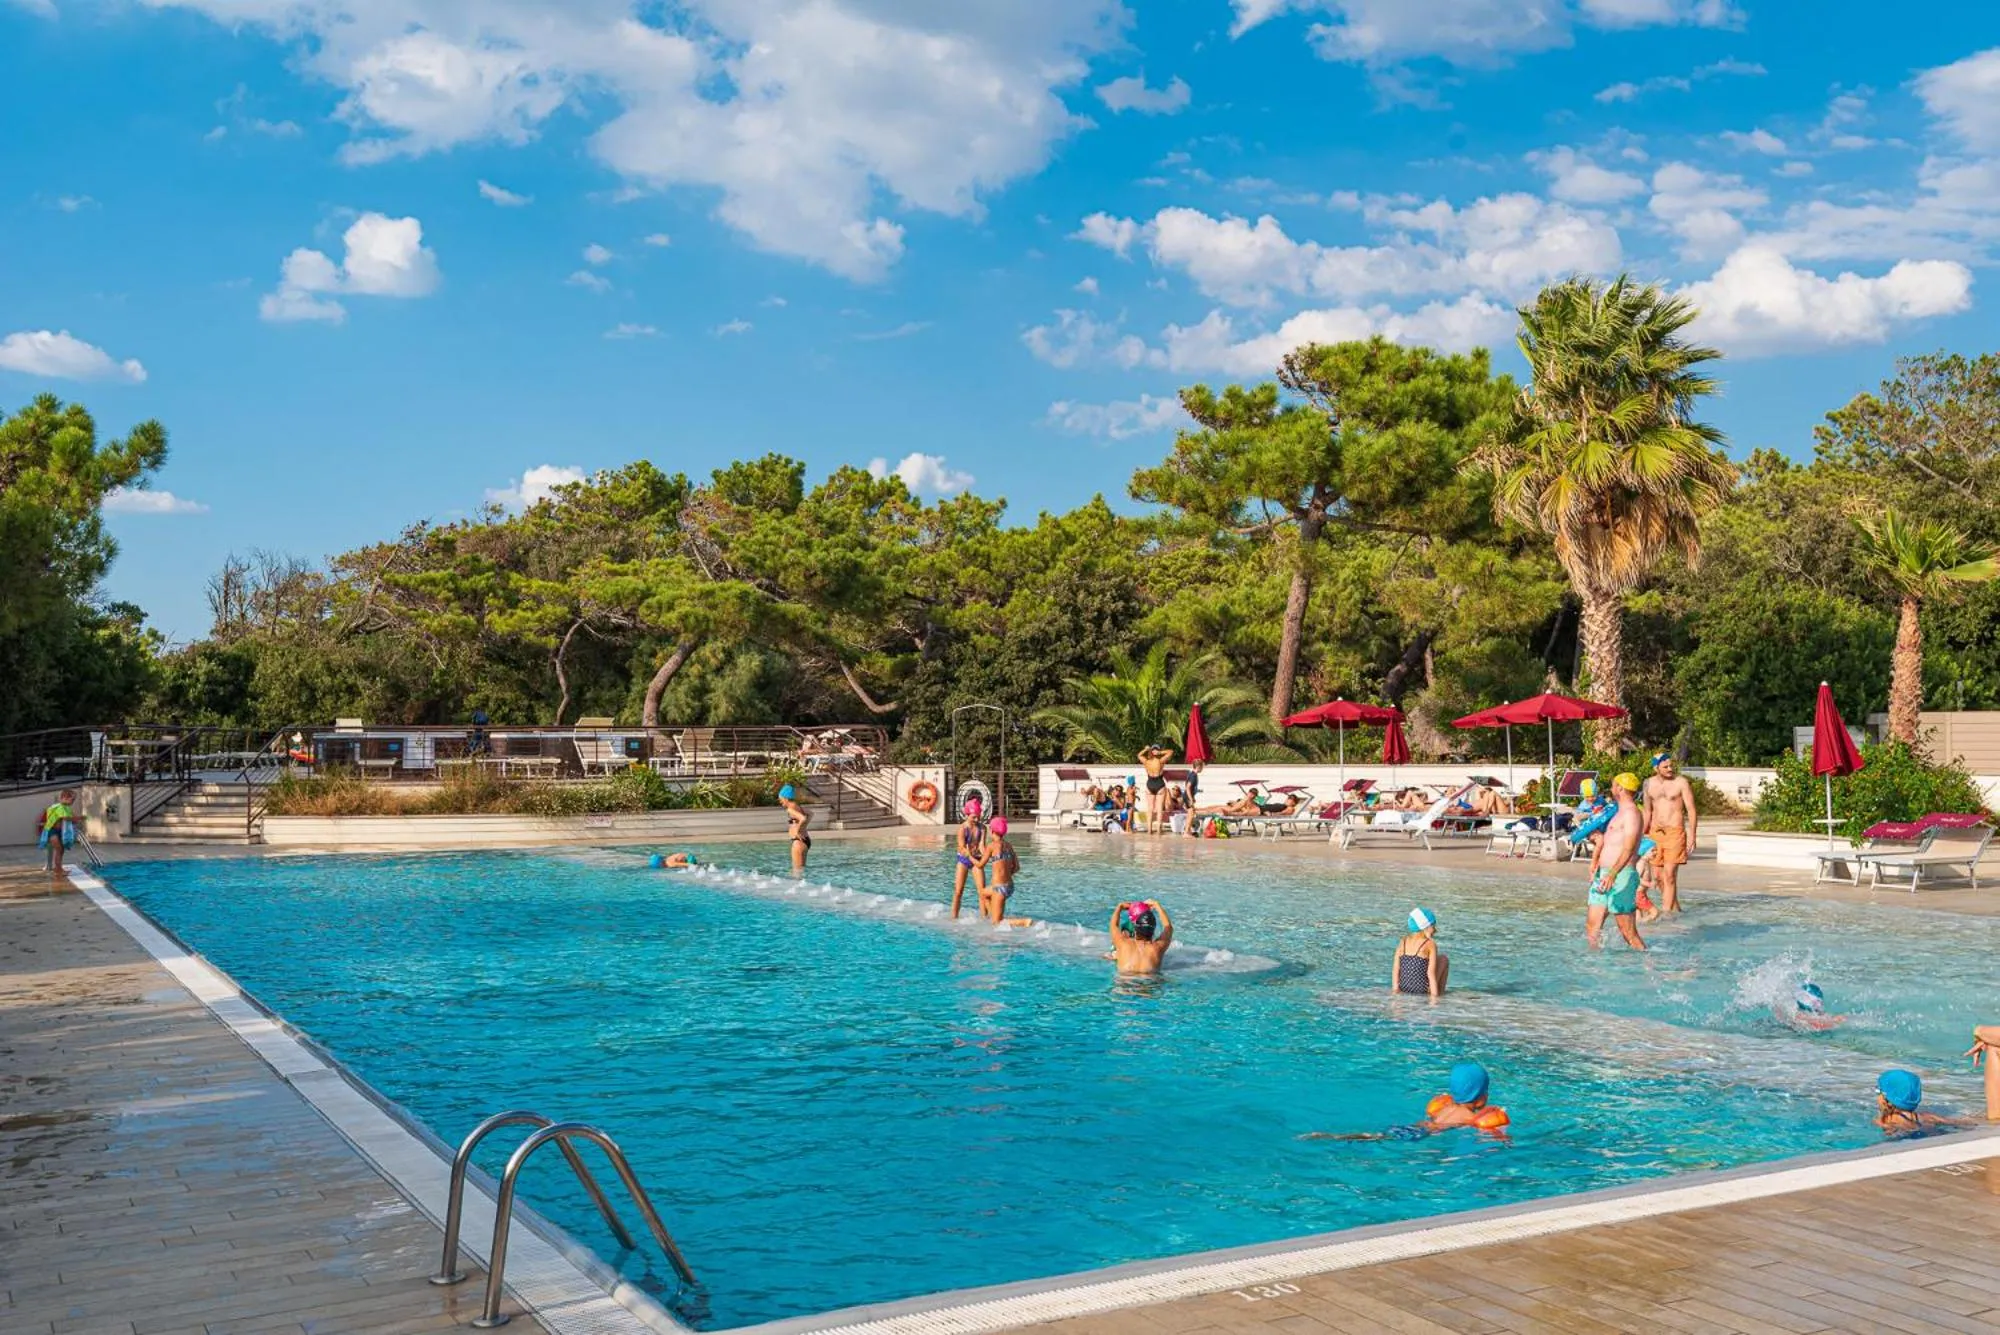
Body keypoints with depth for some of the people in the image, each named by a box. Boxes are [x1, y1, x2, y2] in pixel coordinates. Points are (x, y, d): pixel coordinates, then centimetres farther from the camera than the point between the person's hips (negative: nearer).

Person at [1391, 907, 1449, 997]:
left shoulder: (1403, 942, 4)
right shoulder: (1430, 944, -9)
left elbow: (1396, 969, 0)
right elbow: (1431, 973, -14)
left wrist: (1395, 989, 4)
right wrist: (1435, 996, -13)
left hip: (1403, 992, 5)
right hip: (1423, 992, -5)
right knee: (1443, 959, 17)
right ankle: (1441, 993, 21)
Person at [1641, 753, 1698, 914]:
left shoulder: (1681, 782, -5)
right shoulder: (1649, 784, 9)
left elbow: (1691, 810, -5)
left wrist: (1692, 835, -12)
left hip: (1675, 832, -5)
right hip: (1655, 832, 5)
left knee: (1669, 874, -12)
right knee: (1659, 876, 9)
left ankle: (1665, 912, -14)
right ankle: (1675, 908, 24)